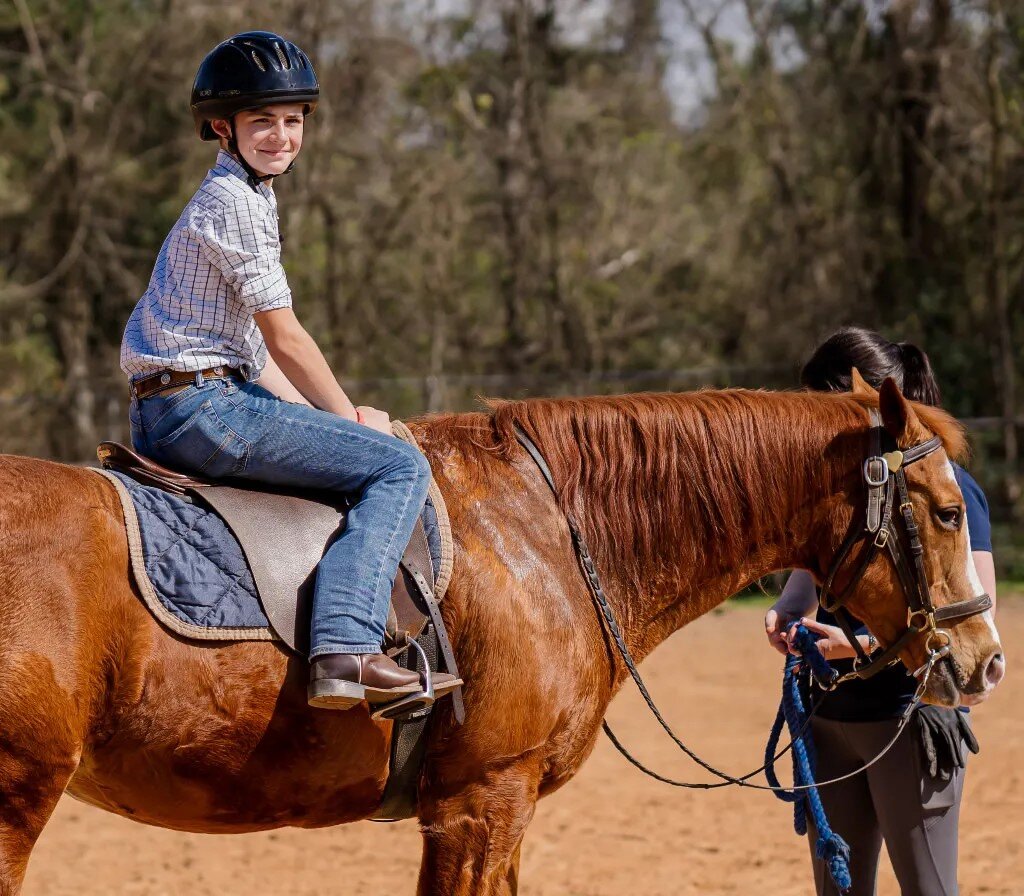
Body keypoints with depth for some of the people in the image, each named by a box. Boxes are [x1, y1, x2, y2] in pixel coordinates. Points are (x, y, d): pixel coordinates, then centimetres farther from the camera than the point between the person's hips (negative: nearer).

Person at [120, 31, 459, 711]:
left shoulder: (241, 197, 22)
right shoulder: (235, 202, -11)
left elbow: (256, 353, 23)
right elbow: (284, 338, -11)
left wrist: (322, 416, 14)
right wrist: (349, 417, 1)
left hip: (172, 416, 11)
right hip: (201, 406, -11)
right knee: (400, 466, -15)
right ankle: (346, 651, -31)